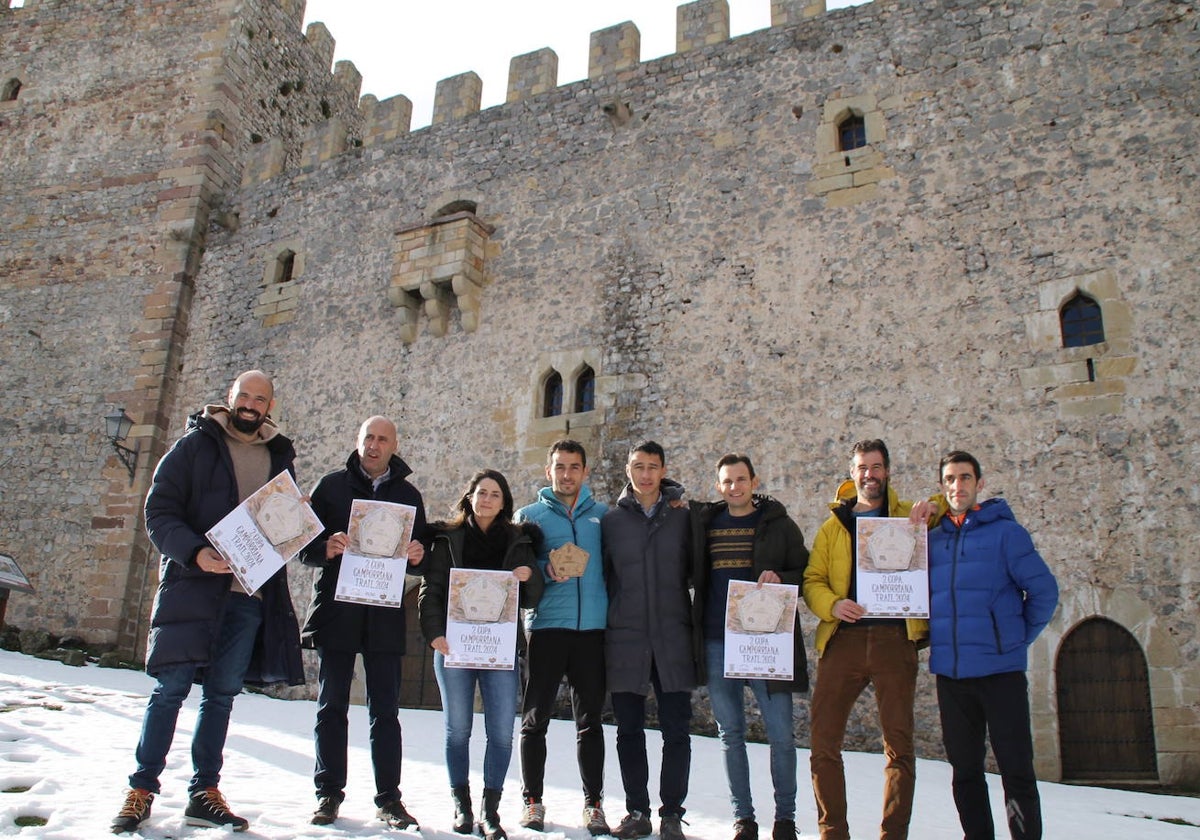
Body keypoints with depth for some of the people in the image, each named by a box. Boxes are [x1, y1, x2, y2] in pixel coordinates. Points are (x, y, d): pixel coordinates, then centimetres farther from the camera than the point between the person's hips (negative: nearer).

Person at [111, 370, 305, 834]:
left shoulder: (279, 457, 13)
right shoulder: (195, 445, 2)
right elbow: (158, 510, -4)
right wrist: (194, 552, -20)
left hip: (250, 594, 3)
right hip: (192, 586, -3)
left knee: (222, 693, 9)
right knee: (171, 688, -1)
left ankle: (205, 791, 17)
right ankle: (142, 789, 13)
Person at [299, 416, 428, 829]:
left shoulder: (408, 495, 12)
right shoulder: (332, 485, 7)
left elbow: (420, 555, 13)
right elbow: (305, 546, 3)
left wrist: (417, 556, -11)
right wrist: (327, 548, -19)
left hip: (385, 617, 1)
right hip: (335, 611, -1)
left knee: (385, 709, 5)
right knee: (332, 706, 6)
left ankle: (388, 798, 13)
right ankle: (329, 793, 18)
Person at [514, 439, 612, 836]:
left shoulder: (603, 514, 11)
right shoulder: (529, 515, 8)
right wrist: (547, 570, -16)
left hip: (593, 627, 1)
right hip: (547, 625, -1)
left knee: (590, 720, 7)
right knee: (535, 718, 5)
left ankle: (594, 803, 17)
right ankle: (532, 800, 19)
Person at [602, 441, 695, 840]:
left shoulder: (683, 518, 5)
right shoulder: (612, 520, 6)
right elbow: (602, 576, 9)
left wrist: (696, 622, 0)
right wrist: (602, 626, 4)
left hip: (673, 639, -1)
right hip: (625, 640, 1)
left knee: (676, 730, 2)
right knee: (629, 731, 9)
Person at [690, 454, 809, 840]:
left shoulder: (779, 524, 3)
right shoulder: (702, 523, 9)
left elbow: (806, 573, 4)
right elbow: (690, 574, 18)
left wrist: (780, 579, -13)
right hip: (716, 642, 2)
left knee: (781, 734, 1)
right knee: (730, 734, 9)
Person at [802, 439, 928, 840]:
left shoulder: (910, 516, 12)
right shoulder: (834, 525, 15)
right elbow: (812, 580, 11)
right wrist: (832, 604, -9)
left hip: (895, 638, -1)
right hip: (843, 639, 2)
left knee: (898, 744, 2)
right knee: (823, 742, -1)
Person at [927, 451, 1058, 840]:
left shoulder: (1005, 531, -3)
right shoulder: (933, 539, 9)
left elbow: (1044, 590, -4)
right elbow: (925, 597, 20)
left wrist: (1019, 637, 0)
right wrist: (937, 640, 10)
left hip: (1000, 669, -4)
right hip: (950, 673, 4)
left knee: (1016, 770, 1)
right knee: (965, 771, 13)